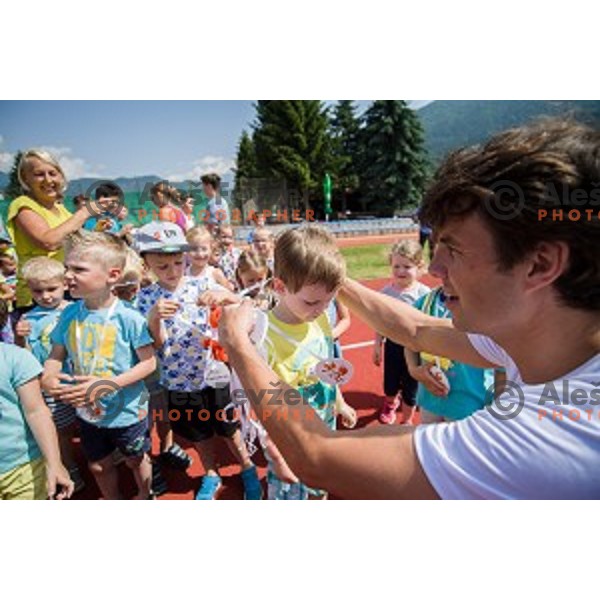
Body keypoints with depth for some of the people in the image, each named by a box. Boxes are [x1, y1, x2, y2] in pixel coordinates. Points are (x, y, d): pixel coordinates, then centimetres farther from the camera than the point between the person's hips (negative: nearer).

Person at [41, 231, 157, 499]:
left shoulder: (128, 318, -24)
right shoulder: (69, 314, -8)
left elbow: (148, 362, -21)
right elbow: (56, 356, 2)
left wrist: (108, 384, -30)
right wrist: (48, 377, -19)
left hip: (128, 410, -4)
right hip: (88, 411, 5)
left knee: (136, 460, 21)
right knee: (98, 465, 25)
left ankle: (145, 497, 51)